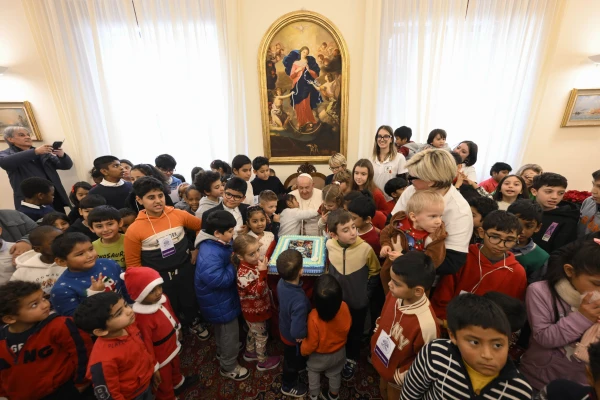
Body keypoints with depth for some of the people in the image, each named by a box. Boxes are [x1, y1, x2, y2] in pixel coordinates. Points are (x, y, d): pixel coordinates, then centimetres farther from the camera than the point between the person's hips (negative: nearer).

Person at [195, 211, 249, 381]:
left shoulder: (216, 244, -4)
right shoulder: (211, 255, -37)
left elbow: (225, 262, 12)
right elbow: (220, 280, -37)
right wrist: (234, 265, -25)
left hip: (220, 298, 10)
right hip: (219, 301, -10)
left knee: (222, 329, 31)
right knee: (230, 332, 10)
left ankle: (222, 353, 55)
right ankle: (228, 367, 33)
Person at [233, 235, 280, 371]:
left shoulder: (252, 263, -9)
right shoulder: (244, 273, -36)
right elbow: (258, 292, -36)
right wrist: (262, 272, -44)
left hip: (256, 308, 8)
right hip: (254, 311, -8)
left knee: (253, 332, 30)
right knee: (262, 335, 15)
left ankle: (250, 353, 53)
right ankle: (263, 361, 39)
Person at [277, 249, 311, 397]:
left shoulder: (281, 282, -23)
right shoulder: (299, 301, -47)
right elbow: (297, 332, -43)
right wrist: (305, 334, -21)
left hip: (284, 328, 6)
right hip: (293, 338, -6)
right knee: (292, 361, 26)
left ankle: (300, 366, 67)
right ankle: (288, 386, 55)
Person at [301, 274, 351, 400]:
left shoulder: (314, 318, -42)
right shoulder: (344, 307, -31)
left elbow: (311, 343, -24)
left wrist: (303, 350, -3)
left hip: (320, 356, -2)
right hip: (339, 351, 3)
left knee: (313, 370, 31)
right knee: (335, 373, 32)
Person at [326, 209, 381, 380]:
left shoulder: (365, 248, -26)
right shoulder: (329, 245, -19)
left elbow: (375, 272, -6)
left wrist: (366, 289, -3)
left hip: (358, 302, -1)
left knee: (355, 333, 22)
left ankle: (351, 360, 48)